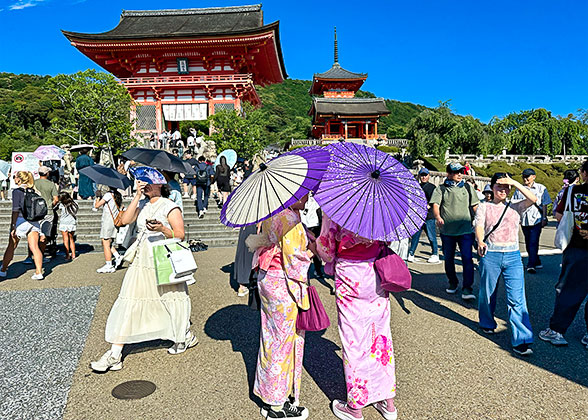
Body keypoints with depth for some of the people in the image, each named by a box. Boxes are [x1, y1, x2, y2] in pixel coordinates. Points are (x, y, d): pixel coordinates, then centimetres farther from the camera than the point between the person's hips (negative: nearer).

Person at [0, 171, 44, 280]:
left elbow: (16, 210, -12)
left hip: (21, 221, -5)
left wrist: (13, 226, -11)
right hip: (34, 222, 5)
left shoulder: (17, 191, -7)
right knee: (34, 248, 0)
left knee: (11, 247, 10)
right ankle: (39, 272, -5)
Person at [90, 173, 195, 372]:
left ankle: (186, 336, 36)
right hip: (141, 262, 5)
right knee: (128, 304, 2)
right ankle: (115, 356, 7)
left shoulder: (170, 208, -6)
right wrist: (137, 196, -8)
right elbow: (126, 219, -5)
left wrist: (162, 229, -26)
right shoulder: (142, 205, 11)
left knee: (172, 302, 9)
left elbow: (180, 235, -9)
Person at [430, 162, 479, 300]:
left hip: (466, 230, 0)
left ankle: (467, 288, -6)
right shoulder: (441, 189, 5)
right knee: (448, 258, 11)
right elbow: (435, 204, -7)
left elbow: (475, 206, 18)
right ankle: (453, 282, 31)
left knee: (467, 258, -10)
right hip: (447, 230, 0)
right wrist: (438, 217, -26)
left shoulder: (467, 188, 13)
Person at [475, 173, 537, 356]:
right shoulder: (484, 207, 7)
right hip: (490, 255, -1)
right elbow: (479, 227, -7)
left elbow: (533, 199, -6)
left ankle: (521, 340, -3)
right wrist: (480, 242, -26)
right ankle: (487, 324, 36)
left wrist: (514, 182, -7)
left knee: (517, 298, -6)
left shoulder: (515, 207, 11)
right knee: (488, 293, 11)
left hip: (513, 256, 1)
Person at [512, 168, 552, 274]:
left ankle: (531, 265, -11)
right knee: (528, 243, 11)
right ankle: (537, 262, 27)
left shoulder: (541, 188, 3)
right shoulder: (519, 189, 9)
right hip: (524, 220, 4)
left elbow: (544, 205, 3)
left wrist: (544, 218, -2)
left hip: (536, 219, -4)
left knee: (533, 243, -11)